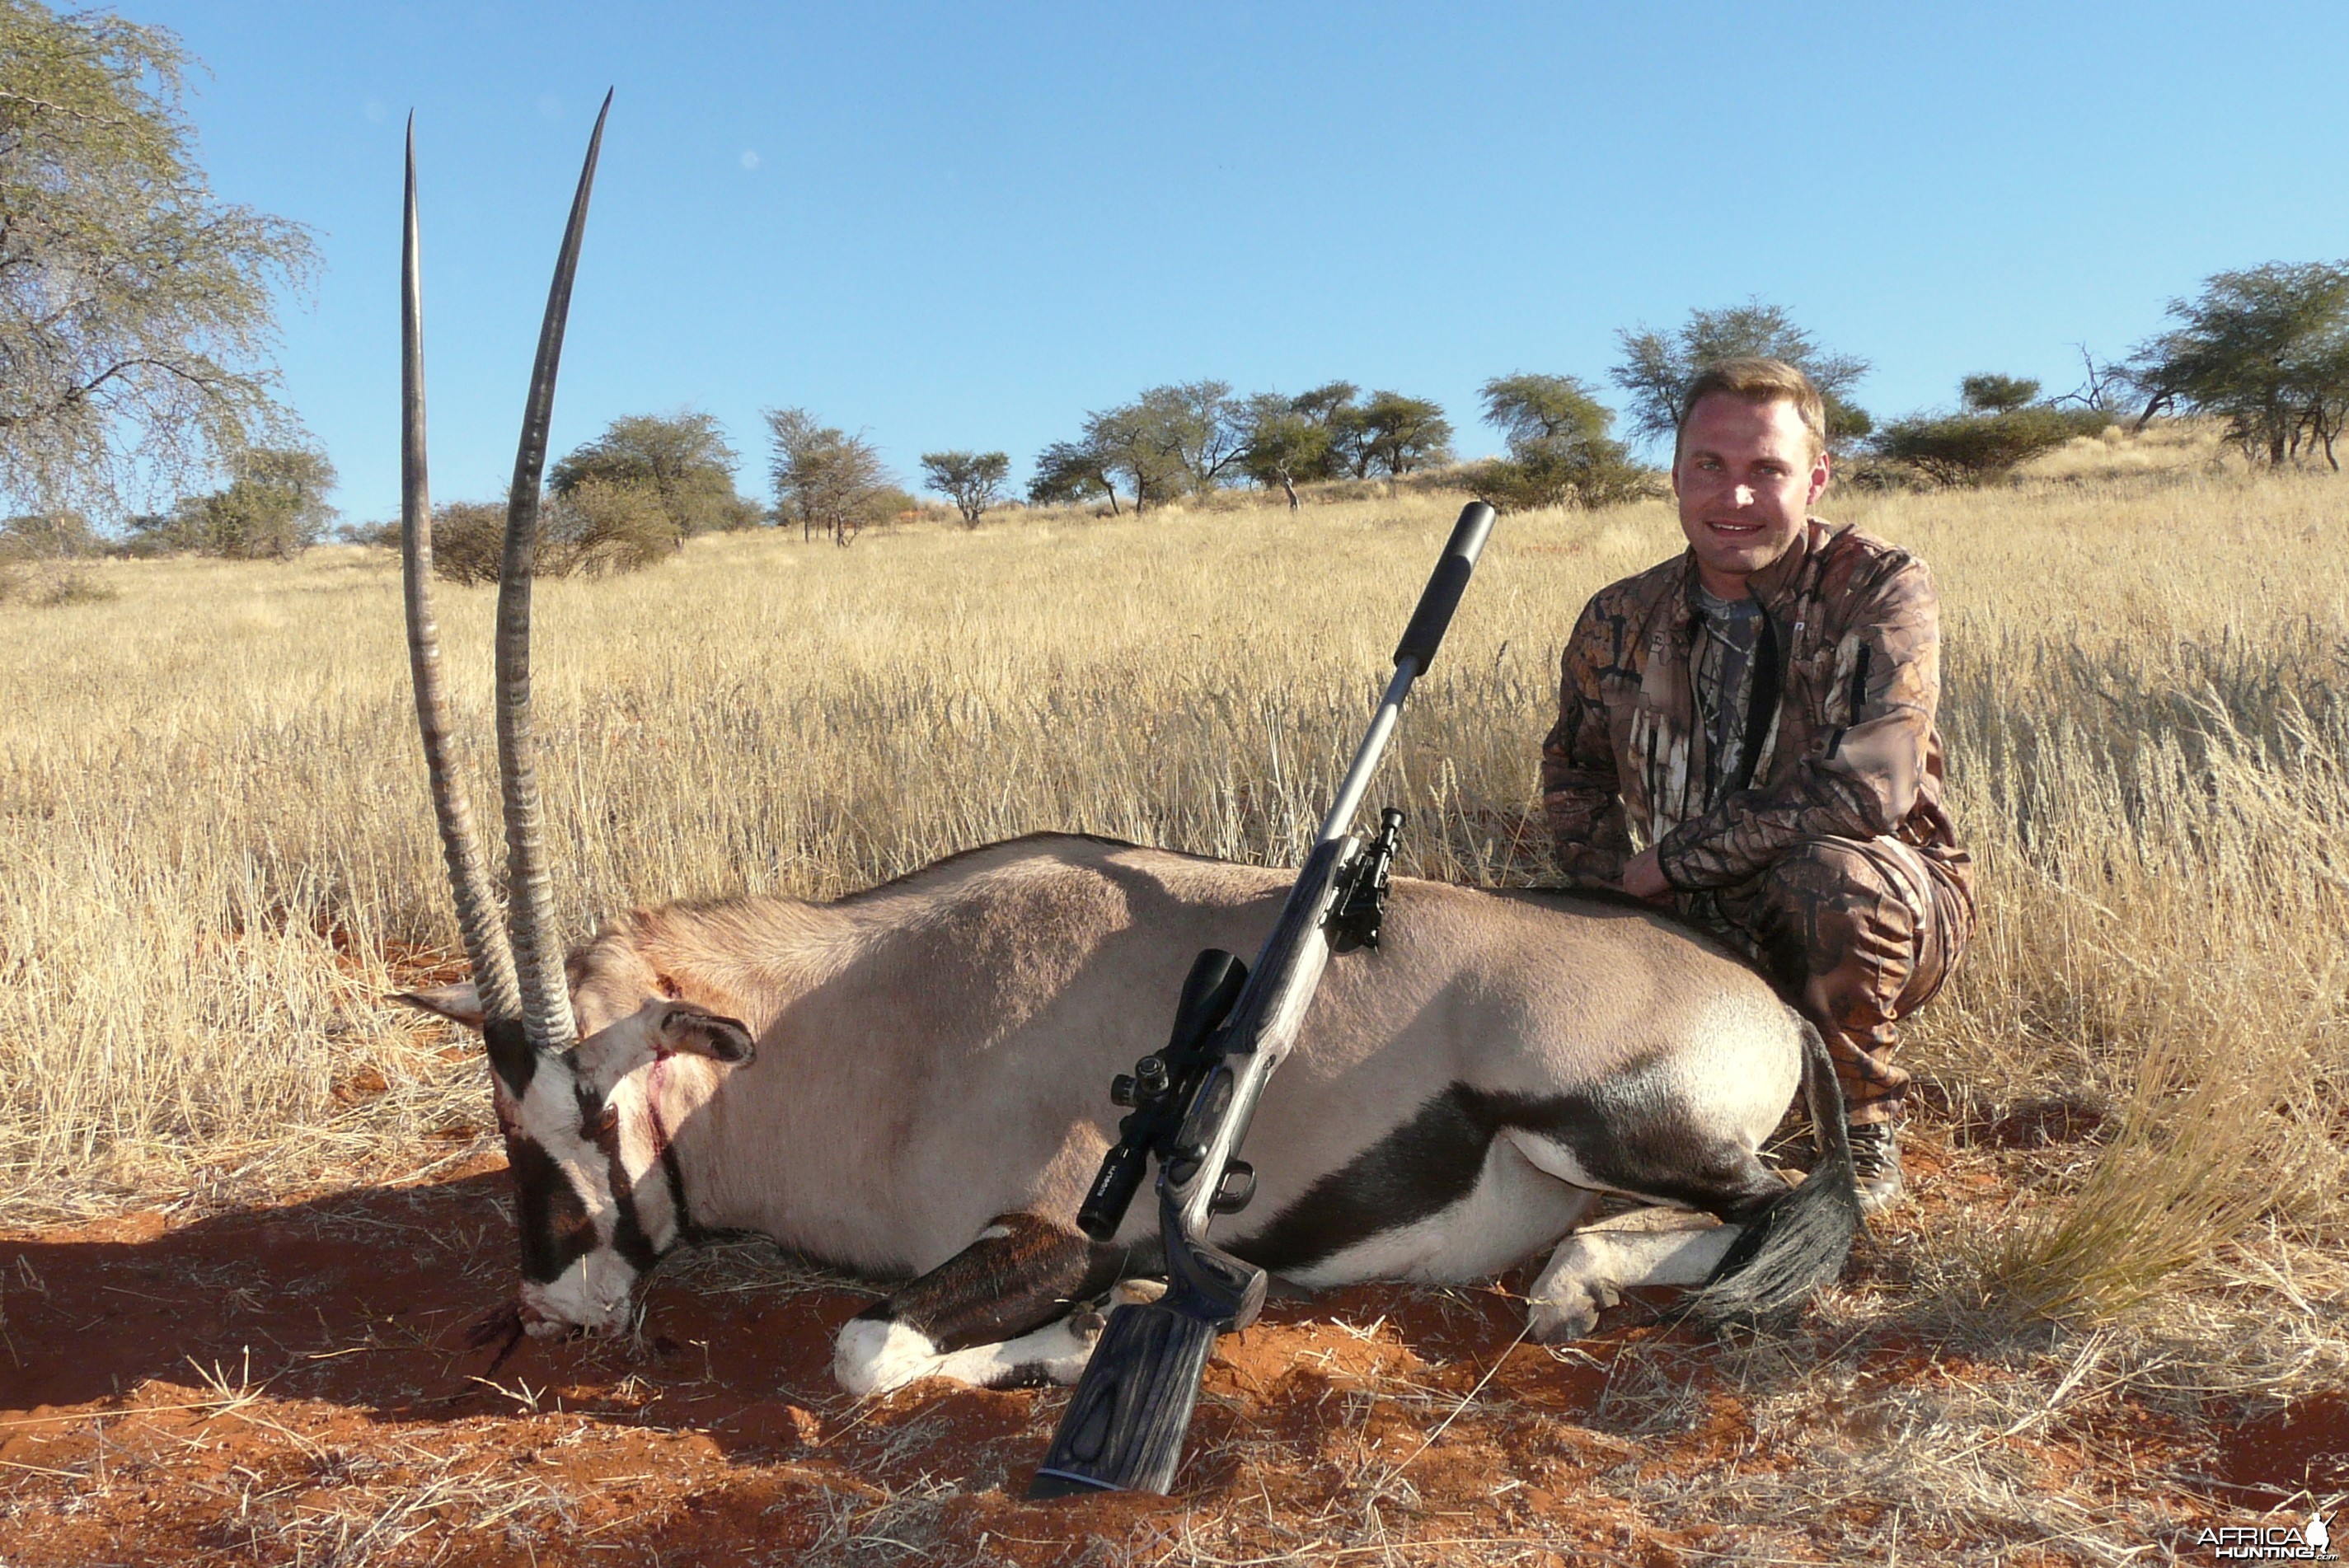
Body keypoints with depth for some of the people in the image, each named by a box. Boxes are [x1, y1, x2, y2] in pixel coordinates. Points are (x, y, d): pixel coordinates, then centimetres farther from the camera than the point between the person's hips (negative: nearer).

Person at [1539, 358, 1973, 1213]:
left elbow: (1868, 784, -31)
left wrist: (1667, 862, -24)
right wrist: (1619, 900, -4)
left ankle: (1863, 1134, -9)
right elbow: (1574, 778, 14)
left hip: (1884, 902, -3)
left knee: (1828, 871, -37)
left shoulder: (1882, 589, -16)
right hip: (1704, 933, 4)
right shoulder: (1621, 623, -3)